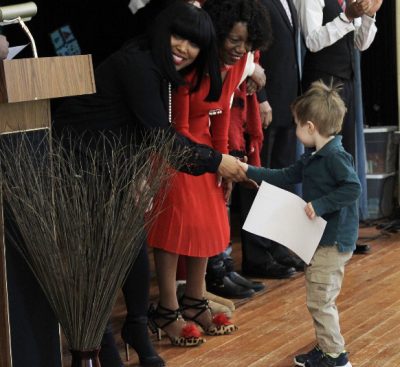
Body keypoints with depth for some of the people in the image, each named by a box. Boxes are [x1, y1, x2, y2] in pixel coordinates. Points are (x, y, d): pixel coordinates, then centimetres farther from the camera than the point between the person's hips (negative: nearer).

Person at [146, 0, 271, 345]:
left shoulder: (240, 64, -9)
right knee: (174, 221, -9)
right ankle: (167, 310, -1)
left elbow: (222, 114, 4)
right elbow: (178, 129, -24)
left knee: (209, 222, 6)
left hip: (201, 141, 7)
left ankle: (194, 301, 19)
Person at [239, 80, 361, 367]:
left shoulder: (336, 157, -19)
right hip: (321, 239, 10)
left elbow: (353, 188, -28)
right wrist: (250, 171, 16)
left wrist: (320, 205, -28)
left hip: (334, 241, -10)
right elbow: (285, 177, 18)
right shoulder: (313, 159, 12)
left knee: (320, 300, -4)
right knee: (320, 299, 17)